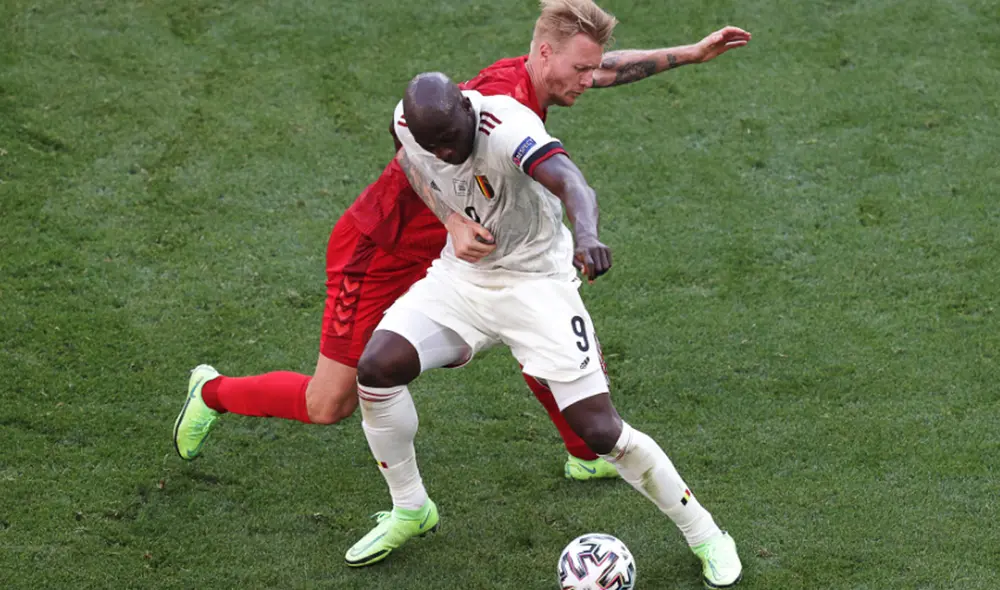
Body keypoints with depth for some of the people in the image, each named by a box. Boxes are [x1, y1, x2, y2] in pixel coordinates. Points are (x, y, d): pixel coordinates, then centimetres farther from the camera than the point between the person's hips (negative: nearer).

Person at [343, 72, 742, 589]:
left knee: (600, 431, -11)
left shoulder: (507, 127, -32)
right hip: (459, 275, 5)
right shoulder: (407, 123, -13)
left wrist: (585, 234, -71)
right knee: (375, 368, -14)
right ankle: (410, 511, 10)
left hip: (534, 282, -5)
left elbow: (571, 183, -51)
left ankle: (703, 535, 11)